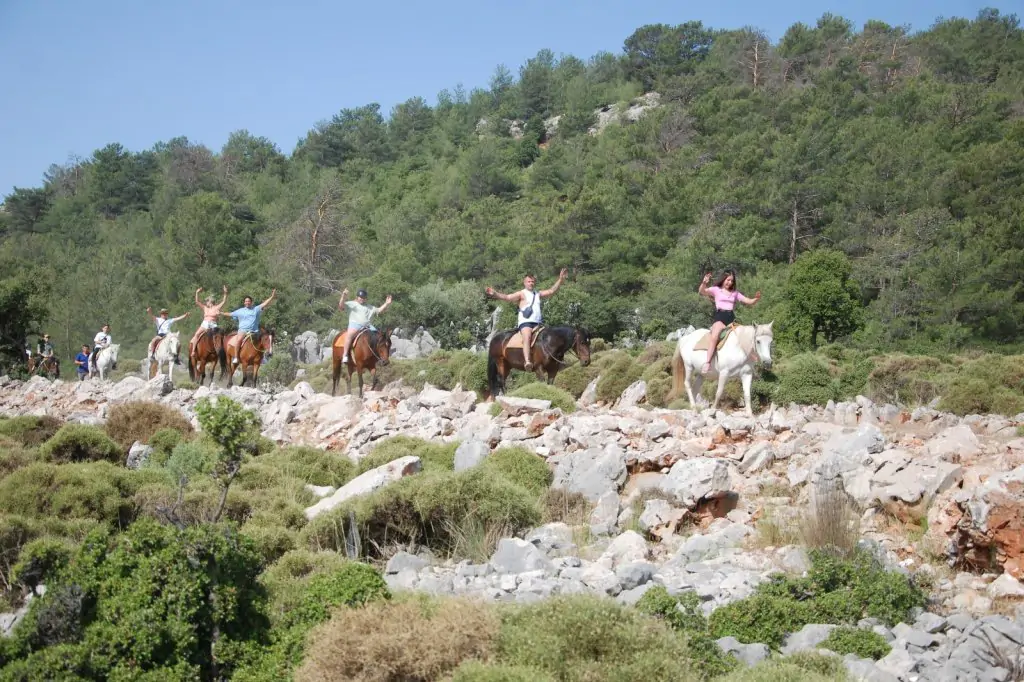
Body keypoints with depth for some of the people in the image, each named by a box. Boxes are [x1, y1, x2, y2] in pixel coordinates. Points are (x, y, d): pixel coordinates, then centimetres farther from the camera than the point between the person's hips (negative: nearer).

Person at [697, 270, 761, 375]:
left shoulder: (735, 293, 21)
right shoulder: (716, 290, 10)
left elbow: (749, 301, 18)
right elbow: (701, 292, -7)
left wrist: (756, 299, -4)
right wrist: (704, 283, -28)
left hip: (731, 318, 5)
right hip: (719, 317, -5)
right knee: (715, 336, -33)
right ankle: (707, 363, -37)